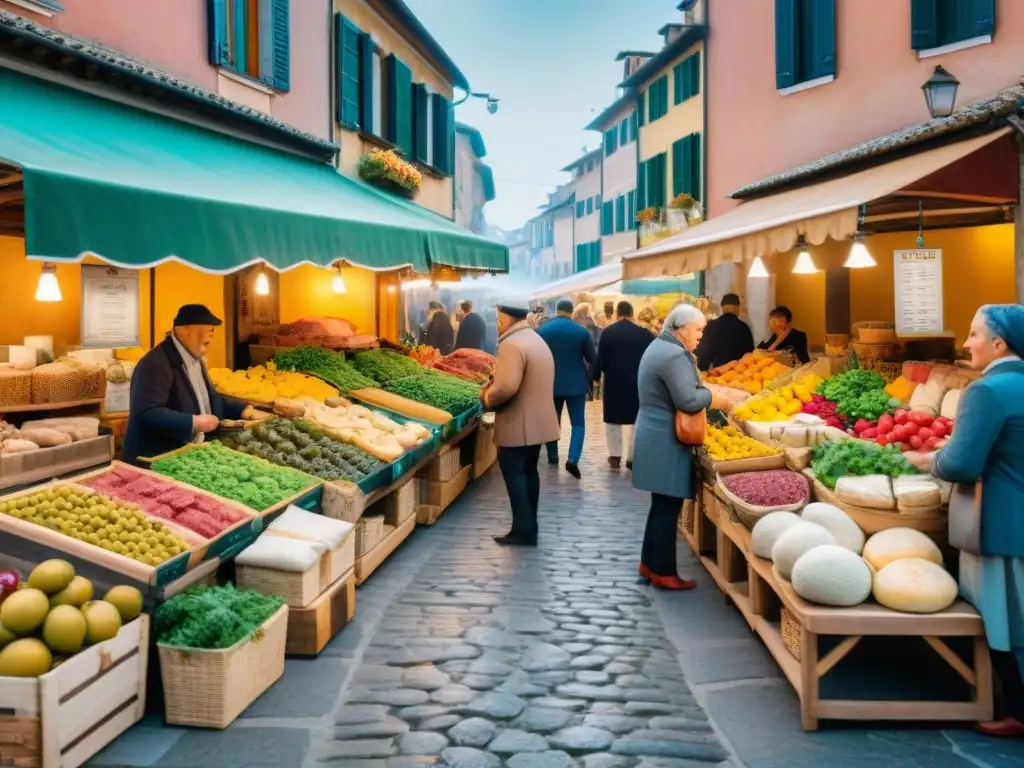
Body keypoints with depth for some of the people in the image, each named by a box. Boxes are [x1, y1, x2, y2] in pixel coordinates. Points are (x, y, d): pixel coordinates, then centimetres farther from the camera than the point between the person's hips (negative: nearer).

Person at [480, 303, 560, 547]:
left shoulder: (512, 344, -19)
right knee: (528, 471, 16)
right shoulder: (537, 340, 14)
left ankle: (523, 530, 0)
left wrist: (487, 397, -11)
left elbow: (506, 387, -29)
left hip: (518, 424, -10)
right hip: (537, 420, 10)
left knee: (514, 474, -2)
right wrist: (494, 383, 15)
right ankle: (529, 527, 23)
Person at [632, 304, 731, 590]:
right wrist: (714, 399, -9)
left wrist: (705, 395, 10)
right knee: (668, 506, -3)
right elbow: (688, 400, -25)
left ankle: (649, 563, 23)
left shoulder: (659, 347, 14)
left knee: (661, 504, 16)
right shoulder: (674, 355, -20)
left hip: (656, 435, 11)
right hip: (666, 440, -11)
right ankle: (663, 572, 5)